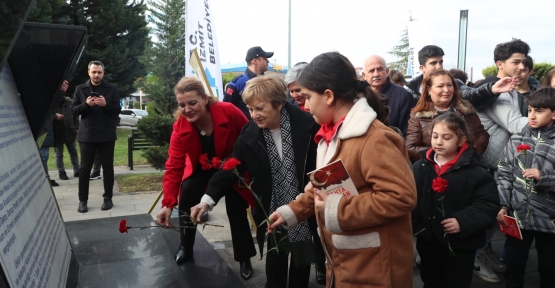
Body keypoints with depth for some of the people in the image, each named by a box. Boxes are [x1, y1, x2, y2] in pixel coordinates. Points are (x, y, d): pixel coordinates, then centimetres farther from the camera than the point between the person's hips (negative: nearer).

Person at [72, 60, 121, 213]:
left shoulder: (111, 89, 4)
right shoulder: (80, 89, 7)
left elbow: (117, 110, 0)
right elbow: (74, 110, 3)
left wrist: (106, 104, -19)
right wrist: (86, 104, -16)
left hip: (107, 134, -1)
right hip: (87, 134, 1)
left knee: (108, 167, 4)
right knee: (85, 168, 3)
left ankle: (108, 198, 15)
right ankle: (83, 200, 11)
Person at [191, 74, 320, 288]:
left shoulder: (306, 124, -16)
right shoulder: (250, 134, -9)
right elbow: (231, 168, -10)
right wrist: (208, 200, -20)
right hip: (272, 210, 2)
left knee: (301, 258, 14)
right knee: (275, 259, 16)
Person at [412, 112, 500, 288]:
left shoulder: (475, 172, -12)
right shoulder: (420, 167, -4)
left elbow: (489, 205, -14)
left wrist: (463, 222, -24)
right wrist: (415, 224, -14)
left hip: (460, 244, -3)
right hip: (428, 241, 3)